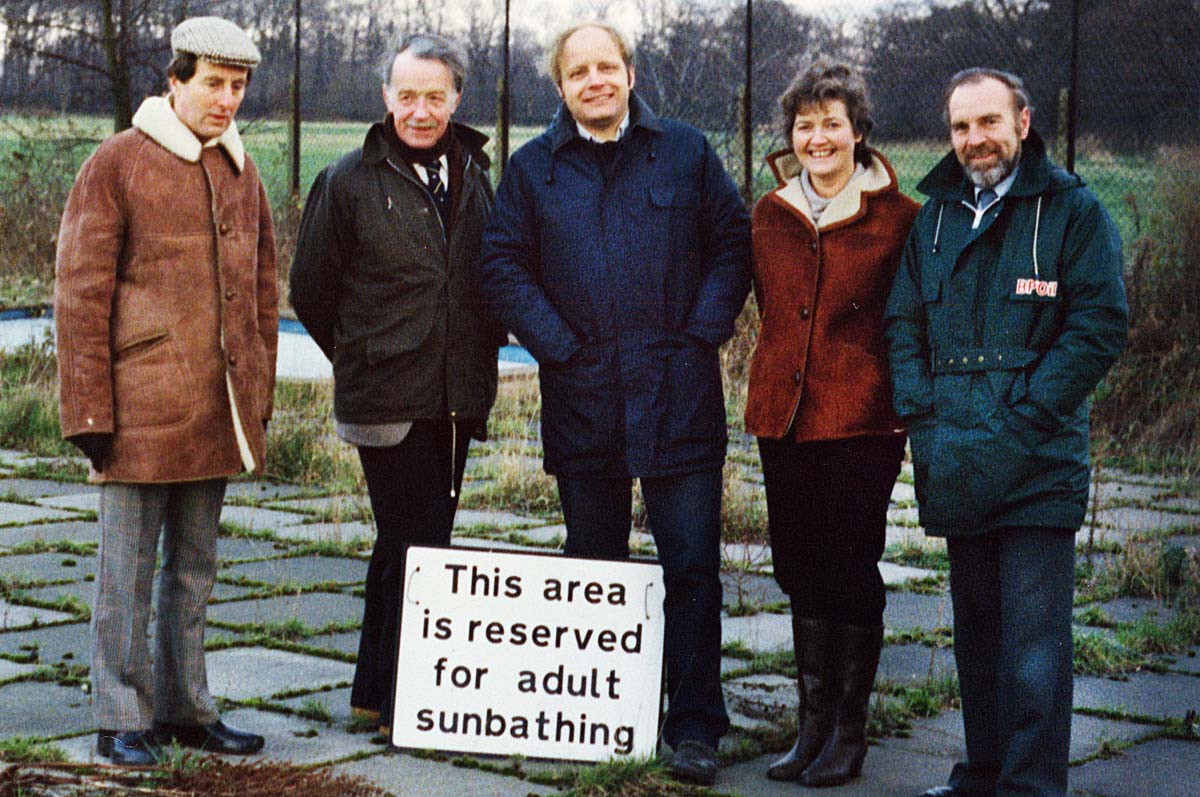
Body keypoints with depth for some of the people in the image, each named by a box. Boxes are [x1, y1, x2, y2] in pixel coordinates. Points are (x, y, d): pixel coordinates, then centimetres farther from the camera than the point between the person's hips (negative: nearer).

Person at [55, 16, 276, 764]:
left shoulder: (243, 174, 13)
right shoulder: (118, 164, -5)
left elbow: (263, 289, 19)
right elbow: (80, 293, -7)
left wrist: (259, 393, 13)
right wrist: (90, 411, -10)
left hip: (218, 414, 6)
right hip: (141, 410, -6)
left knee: (195, 566, 13)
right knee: (129, 569, 1)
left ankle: (186, 708, 23)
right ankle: (123, 720, 10)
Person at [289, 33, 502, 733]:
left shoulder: (475, 177, 10)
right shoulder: (349, 182, -5)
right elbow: (311, 291, 3)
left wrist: (479, 352, 13)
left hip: (457, 399, 5)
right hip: (386, 400, -5)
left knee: (406, 545, 14)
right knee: (417, 549, -8)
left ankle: (377, 689, 26)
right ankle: (406, 704, 1)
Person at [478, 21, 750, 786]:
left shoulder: (686, 152, 5)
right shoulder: (534, 168, 7)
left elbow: (733, 243, 7)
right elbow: (503, 264, 7)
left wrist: (703, 332, -4)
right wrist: (556, 342, -4)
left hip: (678, 398, -1)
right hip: (582, 399, 2)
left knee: (692, 565, -3)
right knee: (593, 569, 12)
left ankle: (695, 726, 3)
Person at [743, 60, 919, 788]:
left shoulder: (896, 217, -4)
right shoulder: (772, 215, 9)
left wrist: (907, 409, -4)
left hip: (862, 419, -5)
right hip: (784, 414, 5)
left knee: (852, 571, 0)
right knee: (801, 571, 10)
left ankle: (850, 733, 10)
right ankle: (815, 725, 20)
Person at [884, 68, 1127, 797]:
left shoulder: (1072, 211, 0)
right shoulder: (935, 217, 15)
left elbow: (1099, 328, -7)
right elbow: (903, 327, 15)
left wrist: (1022, 424, -13)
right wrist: (924, 422, 0)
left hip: (1037, 468, -5)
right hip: (957, 467, 5)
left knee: (1034, 642, -7)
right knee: (976, 631, 14)